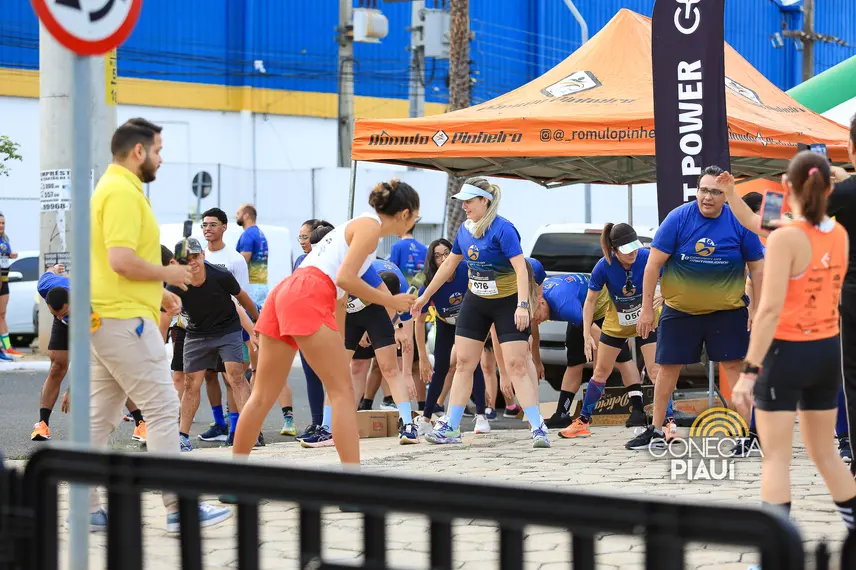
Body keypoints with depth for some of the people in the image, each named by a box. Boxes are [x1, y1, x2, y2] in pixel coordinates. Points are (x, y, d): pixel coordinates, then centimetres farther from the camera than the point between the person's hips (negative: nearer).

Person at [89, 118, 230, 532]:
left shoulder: (112, 189, 19)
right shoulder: (122, 192, -15)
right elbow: (121, 260, -25)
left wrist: (156, 292, 20)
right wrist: (166, 274, -10)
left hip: (105, 320, 11)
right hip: (124, 321, -11)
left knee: (100, 416, 11)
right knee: (163, 409, -7)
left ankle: (85, 507, 13)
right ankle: (179, 508, -6)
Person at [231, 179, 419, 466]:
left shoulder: (358, 225, 28)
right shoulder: (370, 225, 0)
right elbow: (345, 278, -13)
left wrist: (339, 346, 33)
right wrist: (390, 301, -3)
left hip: (284, 293, 9)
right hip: (307, 298, -9)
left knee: (263, 396, 12)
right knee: (343, 391, -6)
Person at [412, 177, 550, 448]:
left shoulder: (502, 229, -21)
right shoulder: (464, 229, 1)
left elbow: (521, 268, -26)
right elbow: (449, 265, 14)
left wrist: (522, 305, -36)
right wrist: (425, 296, 19)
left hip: (508, 303, -6)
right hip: (475, 303, 7)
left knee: (517, 367, -10)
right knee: (463, 363, 5)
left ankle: (538, 428, -7)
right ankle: (451, 427, 11)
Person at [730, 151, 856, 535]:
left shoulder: (785, 238, -18)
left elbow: (770, 309, -23)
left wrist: (749, 369, -23)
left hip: (786, 352, -6)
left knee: (776, 458, -2)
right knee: (824, 453, 19)